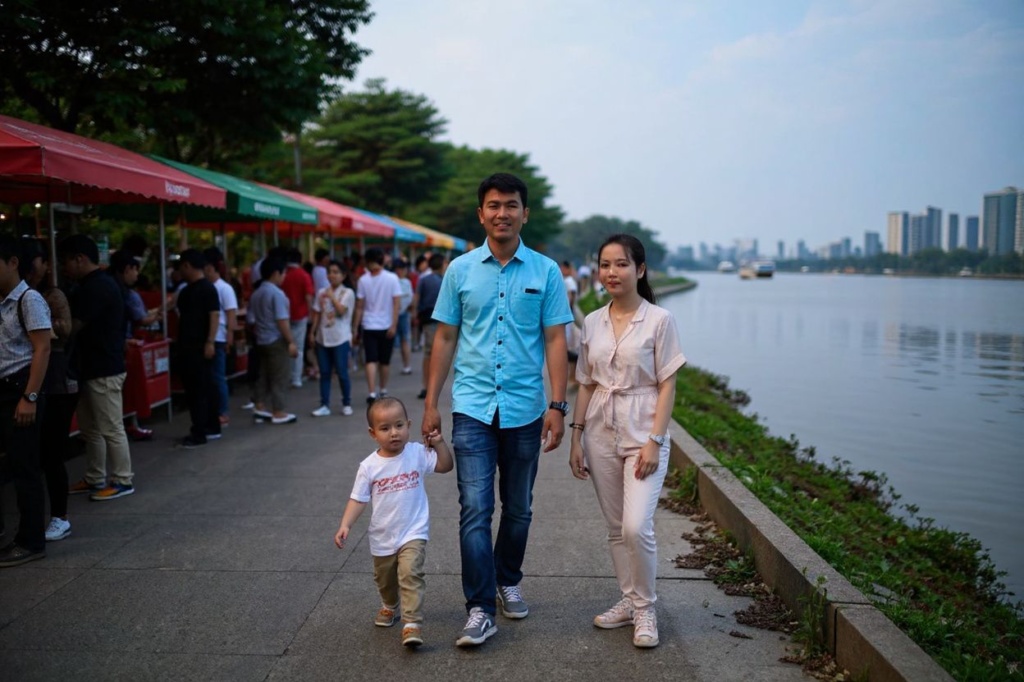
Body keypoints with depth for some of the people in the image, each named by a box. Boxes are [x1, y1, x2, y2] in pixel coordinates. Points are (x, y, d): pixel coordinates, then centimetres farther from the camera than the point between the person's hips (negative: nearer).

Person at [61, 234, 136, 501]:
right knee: (90, 428, 16)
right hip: (92, 368, 11)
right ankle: (95, 479, 25)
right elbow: (81, 326, 19)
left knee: (111, 429, -2)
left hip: (103, 370, -11)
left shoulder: (97, 286, -18)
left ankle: (123, 481, 6)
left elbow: (73, 327, -18)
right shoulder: (94, 285, 15)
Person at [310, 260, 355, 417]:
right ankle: (324, 405, 12)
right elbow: (317, 314, 10)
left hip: (340, 338, -4)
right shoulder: (321, 292, 9)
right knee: (324, 373, 7)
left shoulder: (347, 293, -3)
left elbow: (341, 310, -17)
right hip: (323, 338, 4)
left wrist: (332, 296, -13)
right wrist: (312, 333, 7)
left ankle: (346, 404, 14)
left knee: (342, 373, 0)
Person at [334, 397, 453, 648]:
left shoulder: (417, 453, -9)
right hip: (382, 538, 2)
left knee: (410, 573, -23)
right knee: (384, 579, 23)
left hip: (413, 533, -2)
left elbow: (445, 466, -6)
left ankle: (412, 623, -19)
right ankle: (390, 606, 52)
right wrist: (345, 525, -19)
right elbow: (358, 499, -8)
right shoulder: (369, 466, -11)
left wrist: (440, 443, -19)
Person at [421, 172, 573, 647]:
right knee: (475, 509, -6)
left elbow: (555, 340, 1)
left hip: (525, 410, 1)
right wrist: (431, 403, 3)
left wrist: (557, 405, -7)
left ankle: (508, 581, 35)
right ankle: (480, 610, 1)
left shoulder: (545, 272, 1)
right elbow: (445, 339, 6)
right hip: (473, 407, 0)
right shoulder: (460, 270, 3)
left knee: (518, 509, 14)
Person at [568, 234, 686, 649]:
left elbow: (667, 385, -7)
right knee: (616, 529, 11)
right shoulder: (592, 323, 7)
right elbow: (586, 385, 11)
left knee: (637, 527, -12)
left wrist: (654, 441, -13)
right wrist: (577, 436, 7)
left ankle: (645, 610, 8)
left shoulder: (659, 320, -5)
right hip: (601, 435, 5)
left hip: (643, 434, -4)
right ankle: (629, 601, 27)